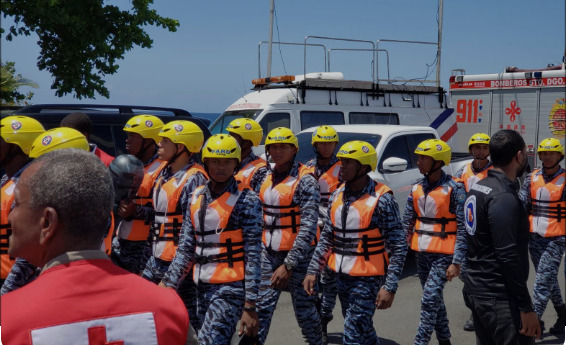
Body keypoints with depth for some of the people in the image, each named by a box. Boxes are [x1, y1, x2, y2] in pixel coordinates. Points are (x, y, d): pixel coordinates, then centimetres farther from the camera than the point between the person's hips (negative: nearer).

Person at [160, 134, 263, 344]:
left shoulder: (246, 201, -8)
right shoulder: (196, 198, 9)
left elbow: (253, 256, -10)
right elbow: (185, 249, 11)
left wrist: (250, 305, -13)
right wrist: (168, 284, 4)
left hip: (230, 289, -6)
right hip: (202, 288, 6)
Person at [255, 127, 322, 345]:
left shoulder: (304, 181, -12)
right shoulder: (266, 178, 8)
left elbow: (308, 228, -18)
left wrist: (288, 265, -24)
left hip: (298, 254, -5)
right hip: (269, 253, 5)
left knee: (304, 309, 7)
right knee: (262, 306, 2)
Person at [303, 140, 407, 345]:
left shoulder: (381, 200, -14)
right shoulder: (337, 196, 5)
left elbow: (398, 247, -14)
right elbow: (326, 238, 13)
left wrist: (390, 287, -20)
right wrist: (312, 271, 8)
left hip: (367, 279, -6)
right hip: (342, 277, 7)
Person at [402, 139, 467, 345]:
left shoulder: (454, 189, -12)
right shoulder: (417, 188, 6)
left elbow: (463, 229, -13)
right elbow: (407, 223, 9)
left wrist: (456, 262, -17)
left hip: (443, 253, -6)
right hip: (422, 252, 7)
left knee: (430, 299, -12)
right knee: (434, 298, 16)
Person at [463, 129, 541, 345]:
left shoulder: (478, 188, 9)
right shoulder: (504, 198, -19)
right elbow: (509, 257, -23)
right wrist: (526, 308, -18)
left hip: (475, 289, 9)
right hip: (499, 297, -9)